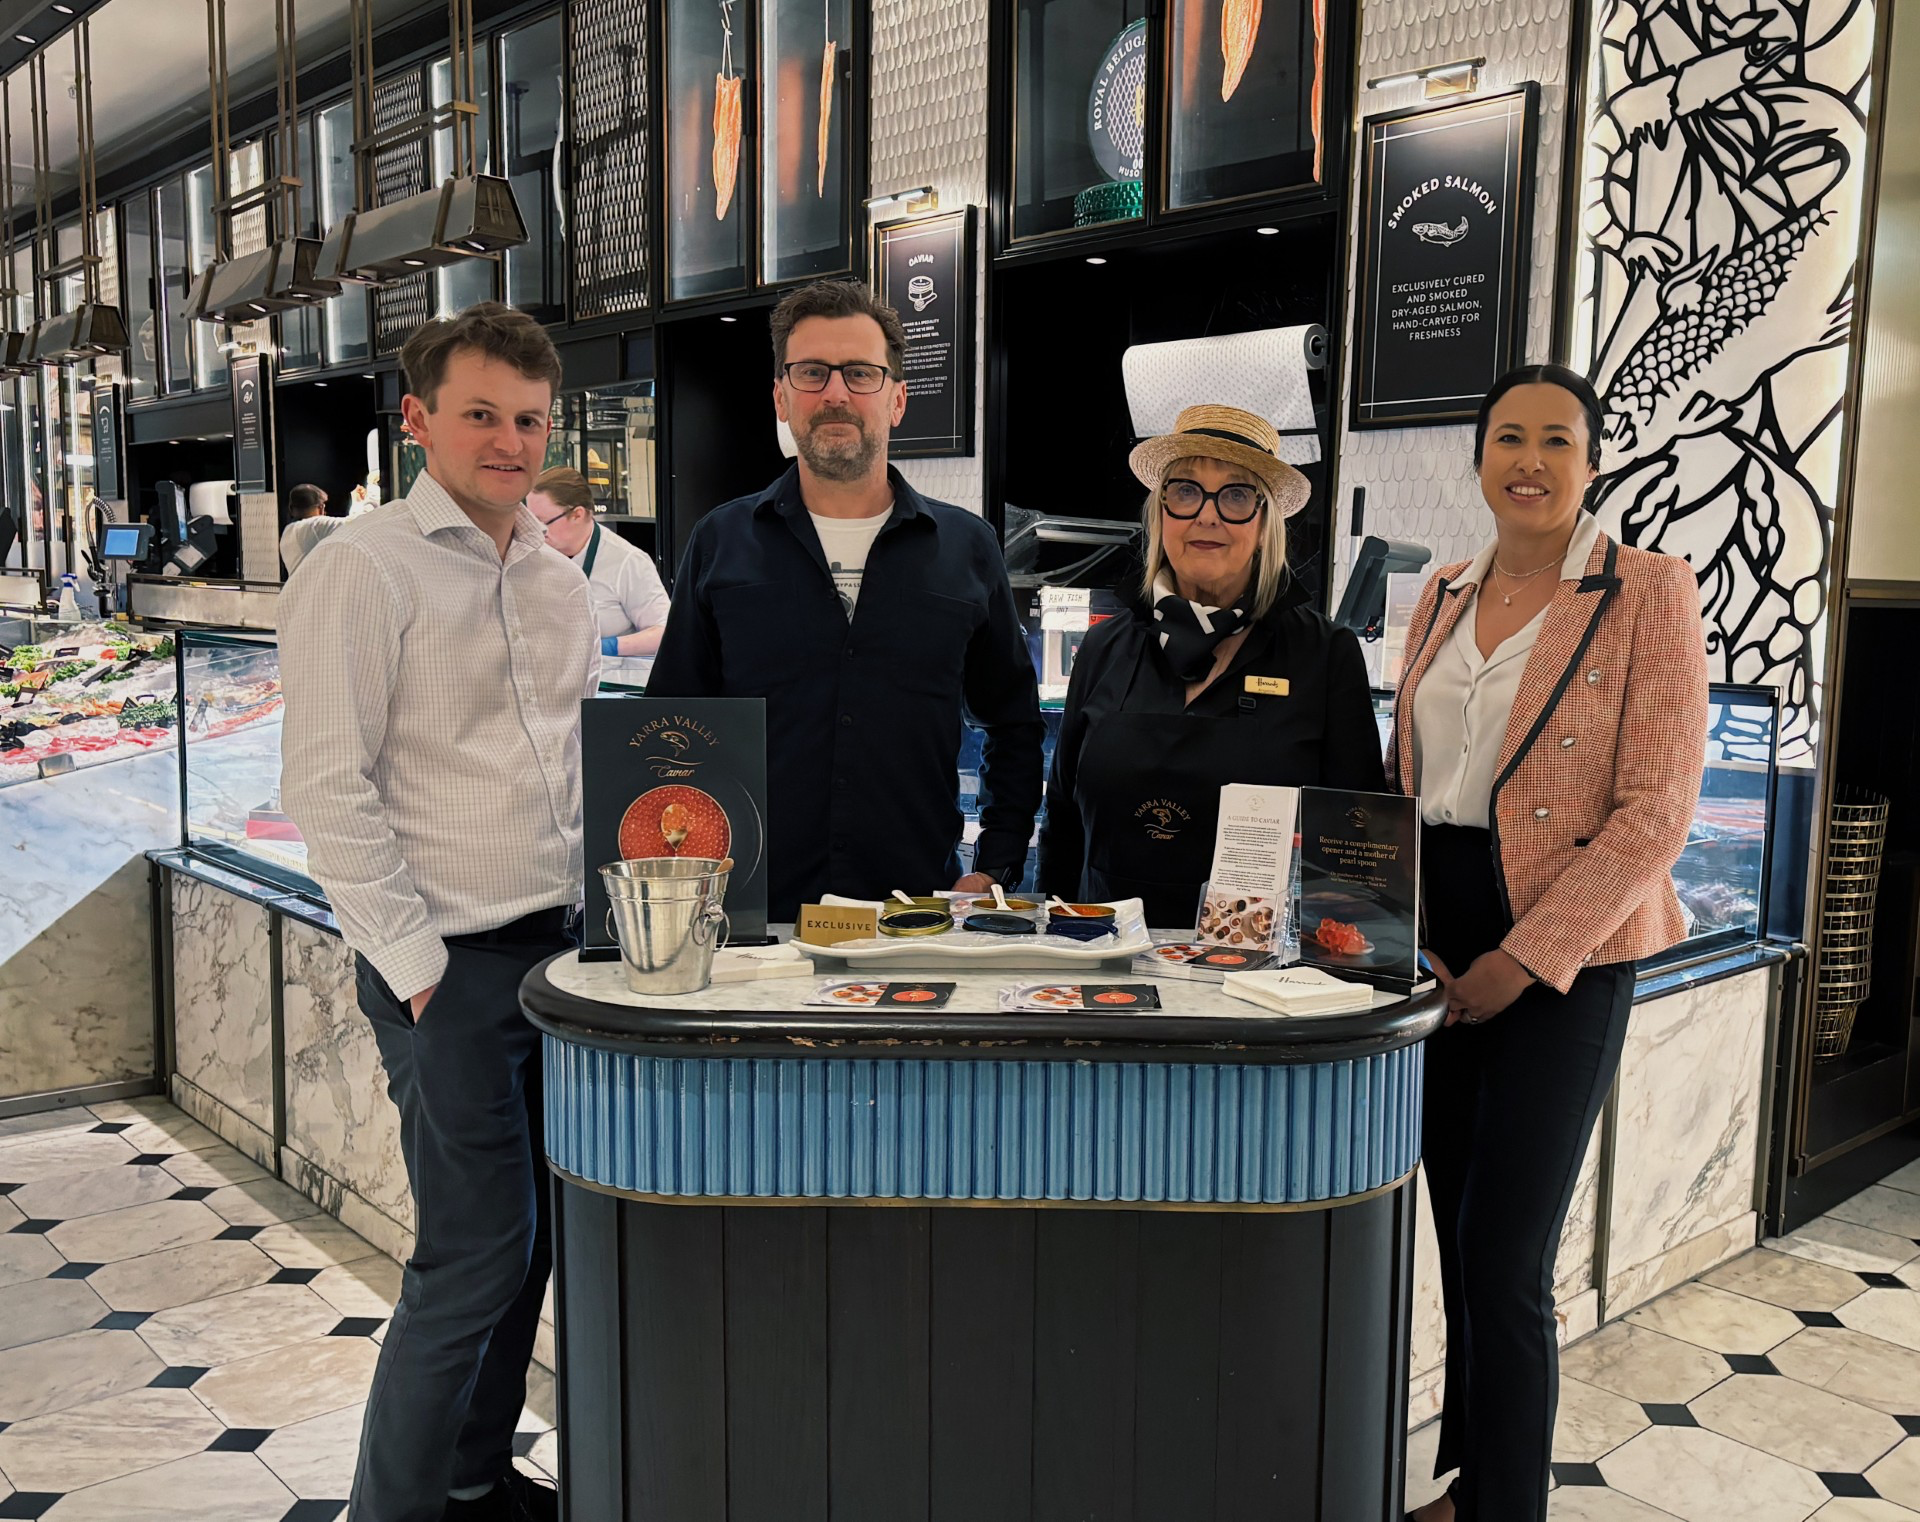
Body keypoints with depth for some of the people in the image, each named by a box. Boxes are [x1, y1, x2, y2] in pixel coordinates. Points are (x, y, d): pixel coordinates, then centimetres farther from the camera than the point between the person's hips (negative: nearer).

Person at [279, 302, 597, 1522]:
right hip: (449, 962, -7)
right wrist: (420, 963, -13)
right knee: (477, 1252, -3)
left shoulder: (560, 580, 13)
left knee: (527, 1237, 14)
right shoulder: (365, 571, -9)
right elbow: (329, 790, -13)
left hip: (559, 946, 7)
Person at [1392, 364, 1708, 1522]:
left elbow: (1657, 809, -11)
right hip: (1438, 948, 5)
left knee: (1504, 1260, -4)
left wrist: (1528, 956, -15)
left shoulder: (1649, 593, -6)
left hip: (1562, 954, -5)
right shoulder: (1445, 598, 11)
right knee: (1460, 1241, 14)